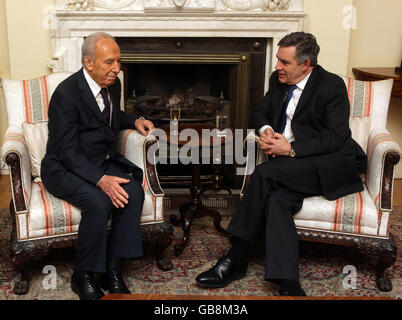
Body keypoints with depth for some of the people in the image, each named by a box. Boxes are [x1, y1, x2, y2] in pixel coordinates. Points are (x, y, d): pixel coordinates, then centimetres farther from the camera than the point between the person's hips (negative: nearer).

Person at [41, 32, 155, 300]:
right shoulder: (66, 93, -19)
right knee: (99, 201, -33)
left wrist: (135, 121, 5)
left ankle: (112, 268, -12)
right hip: (65, 168, -6)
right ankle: (83, 276, -12)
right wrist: (101, 180, -34)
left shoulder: (113, 84, 4)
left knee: (133, 192, -23)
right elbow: (68, 151, -23)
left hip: (104, 162, 7)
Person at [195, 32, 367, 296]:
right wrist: (265, 129, -2)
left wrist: (291, 149, -20)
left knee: (264, 173, -29)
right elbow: (260, 112, 23)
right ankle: (289, 285, -32)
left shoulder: (331, 85, -7)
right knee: (277, 198, -29)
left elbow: (336, 137, -13)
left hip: (332, 163, -6)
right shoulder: (278, 81, 13)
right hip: (292, 165, 6)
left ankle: (237, 257, -20)